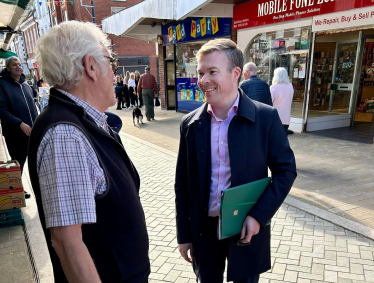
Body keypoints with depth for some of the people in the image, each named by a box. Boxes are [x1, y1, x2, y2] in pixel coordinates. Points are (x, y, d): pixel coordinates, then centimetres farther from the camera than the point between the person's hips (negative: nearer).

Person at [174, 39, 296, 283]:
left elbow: (286, 170, -5)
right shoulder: (190, 123, -4)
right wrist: (184, 235, 3)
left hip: (247, 229, -2)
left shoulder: (266, 117, -11)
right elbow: (183, 184, 1)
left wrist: (258, 215, -15)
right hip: (204, 229, 2)